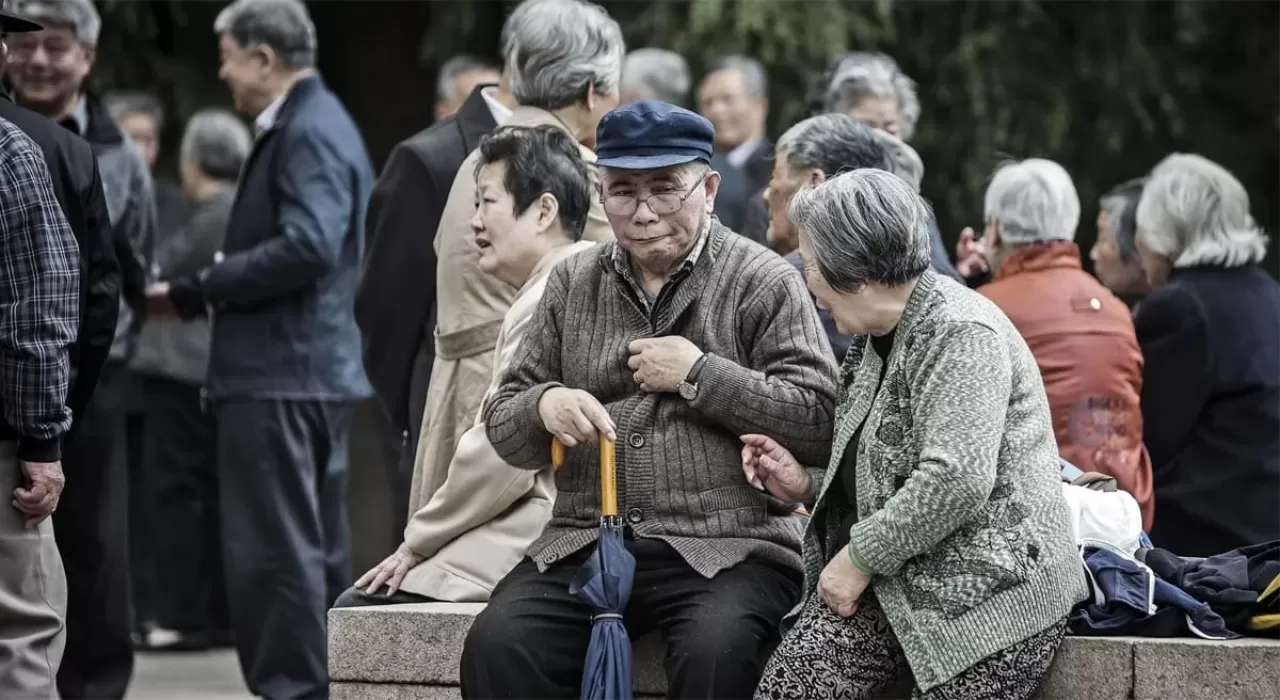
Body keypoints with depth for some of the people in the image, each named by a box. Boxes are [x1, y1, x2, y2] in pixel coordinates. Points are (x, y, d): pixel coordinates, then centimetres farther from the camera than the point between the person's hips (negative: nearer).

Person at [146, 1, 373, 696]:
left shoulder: (309, 132, -14)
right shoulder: (311, 124, 18)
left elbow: (308, 246, -25)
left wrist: (197, 289, -19)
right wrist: (201, 292, 11)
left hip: (280, 376, -11)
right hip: (313, 372, 11)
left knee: (275, 553, -9)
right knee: (314, 551, 14)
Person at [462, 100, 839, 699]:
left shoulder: (764, 283, 4)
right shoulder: (572, 284, 16)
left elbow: (819, 421, -6)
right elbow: (503, 429, 16)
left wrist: (699, 375, -10)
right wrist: (544, 406, -7)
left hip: (728, 549, -3)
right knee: (496, 647, -25)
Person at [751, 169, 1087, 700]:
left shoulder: (961, 334, -14)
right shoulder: (878, 339, 17)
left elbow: (956, 480, -25)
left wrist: (860, 557, -18)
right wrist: (807, 483, 11)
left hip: (988, 592, -8)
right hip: (893, 586, 8)